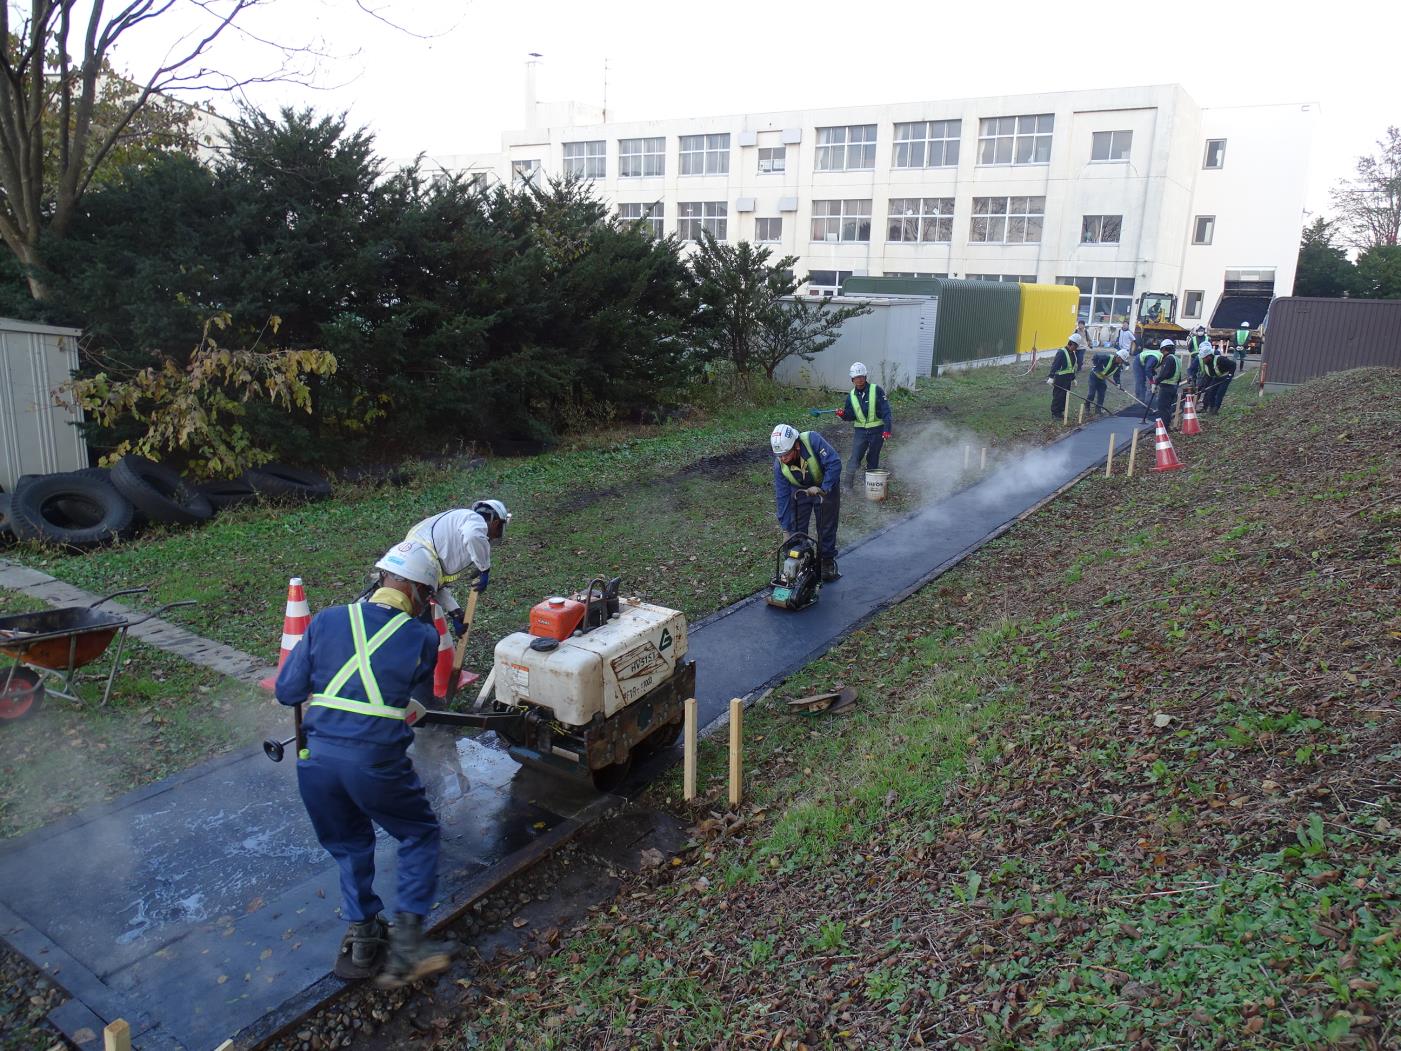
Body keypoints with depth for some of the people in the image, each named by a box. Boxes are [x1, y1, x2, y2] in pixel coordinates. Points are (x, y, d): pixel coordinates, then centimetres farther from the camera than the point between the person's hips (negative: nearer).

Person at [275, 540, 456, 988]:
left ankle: (362, 940, 29)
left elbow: (287, 691, 8)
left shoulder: (327, 621, 5)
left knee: (349, 845, 26)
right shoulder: (422, 637, -1)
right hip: (377, 761, -3)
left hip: (316, 757, 4)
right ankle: (406, 937, 12)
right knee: (419, 835, 20)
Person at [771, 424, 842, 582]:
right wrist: (787, 528, -20)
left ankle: (828, 562, 18)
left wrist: (823, 489, -39)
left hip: (826, 487, -2)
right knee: (797, 529, -1)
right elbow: (782, 497, -20)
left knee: (826, 527, 3)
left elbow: (834, 463, -35)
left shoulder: (813, 440, -38)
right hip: (800, 490, 2)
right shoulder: (779, 465, -26)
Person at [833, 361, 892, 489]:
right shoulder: (851, 396, 6)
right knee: (855, 458, -9)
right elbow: (851, 415, 8)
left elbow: (886, 410, -10)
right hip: (860, 430, 2)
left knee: (873, 459, 9)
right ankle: (849, 484, -6)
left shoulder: (876, 390, -7)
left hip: (877, 430, -2)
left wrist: (887, 429, -17)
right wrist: (843, 415, -15)